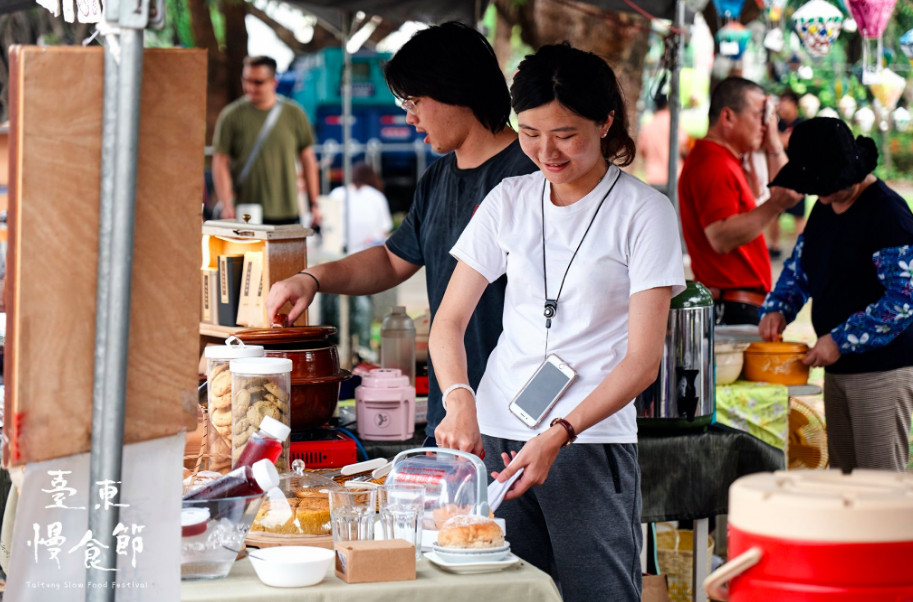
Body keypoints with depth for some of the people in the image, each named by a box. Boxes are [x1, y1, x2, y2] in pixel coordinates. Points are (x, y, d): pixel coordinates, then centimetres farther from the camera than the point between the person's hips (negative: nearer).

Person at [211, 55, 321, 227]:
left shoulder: (294, 113, 7)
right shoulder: (231, 116, 1)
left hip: (288, 213, 2)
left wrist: (314, 204, 11)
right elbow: (220, 163, -1)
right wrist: (226, 206, -12)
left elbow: (308, 159, 14)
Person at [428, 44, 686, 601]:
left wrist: (559, 435, -19)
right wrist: (460, 399, -11)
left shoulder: (643, 211, -3)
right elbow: (450, 320, 9)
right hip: (494, 432, 3)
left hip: (592, 440, -3)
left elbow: (642, 360, -8)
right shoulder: (509, 201, 10)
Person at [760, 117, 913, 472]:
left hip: (883, 371, -9)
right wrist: (777, 309, 6)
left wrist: (841, 340, -19)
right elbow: (799, 266, 26)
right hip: (838, 368, 9)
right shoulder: (825, 208, 13)